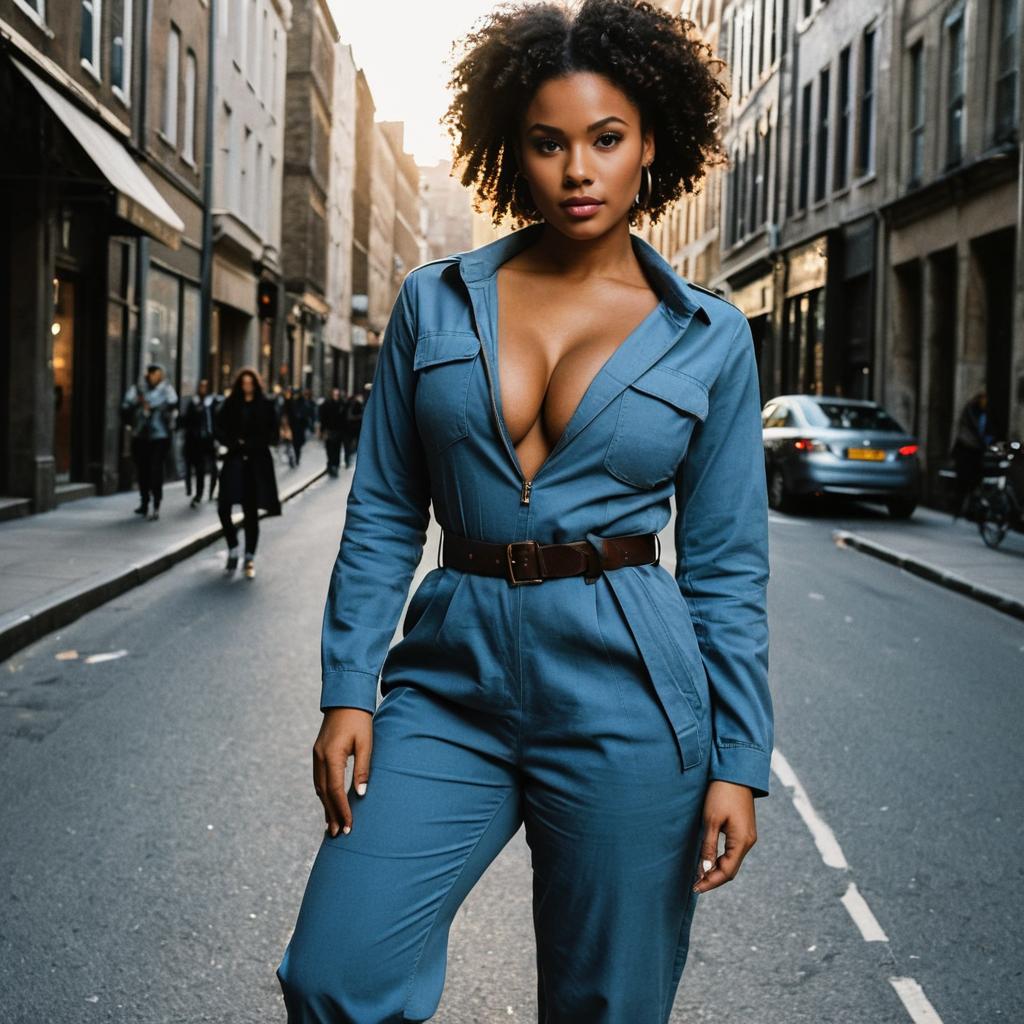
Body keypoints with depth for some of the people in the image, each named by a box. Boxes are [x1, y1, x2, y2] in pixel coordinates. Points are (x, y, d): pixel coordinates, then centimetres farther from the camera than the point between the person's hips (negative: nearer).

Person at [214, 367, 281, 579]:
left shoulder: (265, 405, 1)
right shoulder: (230, 403, 6)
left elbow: (273, 434, -1)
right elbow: (219, 428, 5)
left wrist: (252, 444, -13)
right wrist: (234, 442, -11)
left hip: (257, 463, -1)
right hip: (235, 460, 1)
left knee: (251, 512, 2)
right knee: (223, 508, -10)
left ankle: (249, 559, 11)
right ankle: (233, 549, 12)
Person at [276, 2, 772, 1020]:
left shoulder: (710, 338, 2)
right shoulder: (434, 303, 5)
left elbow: (727, 565, 3)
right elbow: (382, 516, 7)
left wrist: (739, 762, 0)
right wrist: (347, 691, 0)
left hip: (625, 695, -1)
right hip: (453, 678, 2)